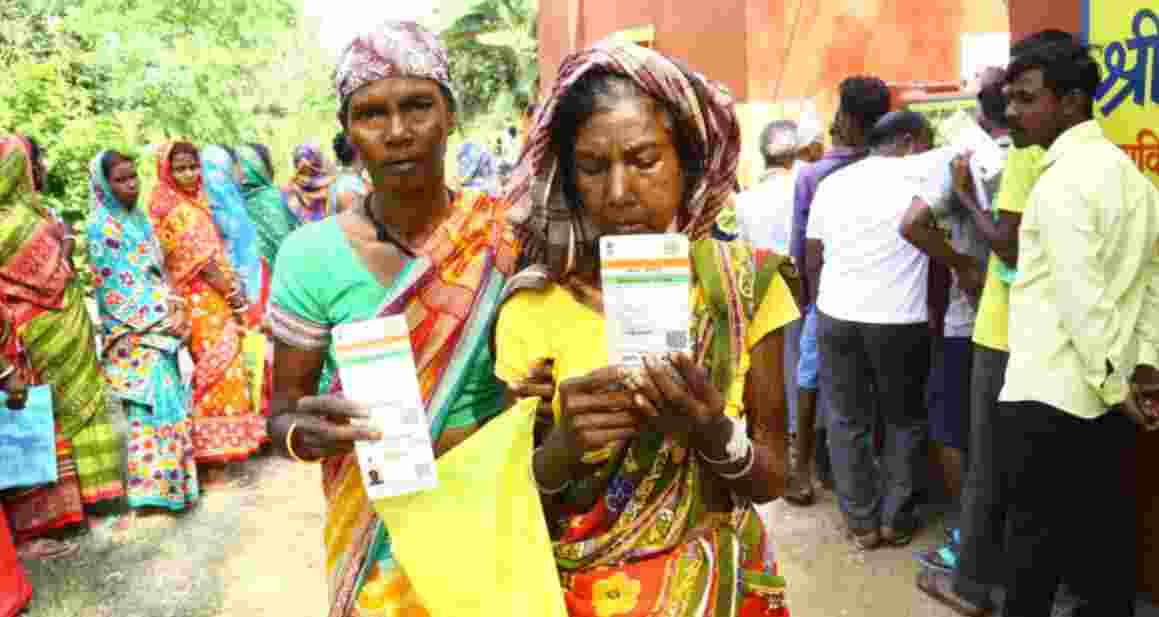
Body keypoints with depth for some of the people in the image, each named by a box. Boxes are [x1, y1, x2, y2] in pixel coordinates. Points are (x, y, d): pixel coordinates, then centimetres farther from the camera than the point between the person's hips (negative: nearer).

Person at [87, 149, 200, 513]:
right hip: (133, 334, -7)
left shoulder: (138, 217, 12)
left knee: (168, 399, 10)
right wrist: (167, 320, -14)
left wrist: (178, 310, 0)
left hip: (160, 328, 7)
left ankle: (169, 476, 19)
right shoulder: (101, 228, -12)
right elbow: (117, 291, -15)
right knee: (153, 403, -8)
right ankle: (155, 484, 0)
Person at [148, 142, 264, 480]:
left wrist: (234, 289, 6)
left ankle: (209, 450, 25)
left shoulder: (192, 204, 13)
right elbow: (205, 263, -18)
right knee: (221, 374, -4)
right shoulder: (181, 212, -16)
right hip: (207, 302, -9)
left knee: (211, 374, 15)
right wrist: (235, 295, -9)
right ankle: (215, 455, 4)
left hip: (208, 301, 9)